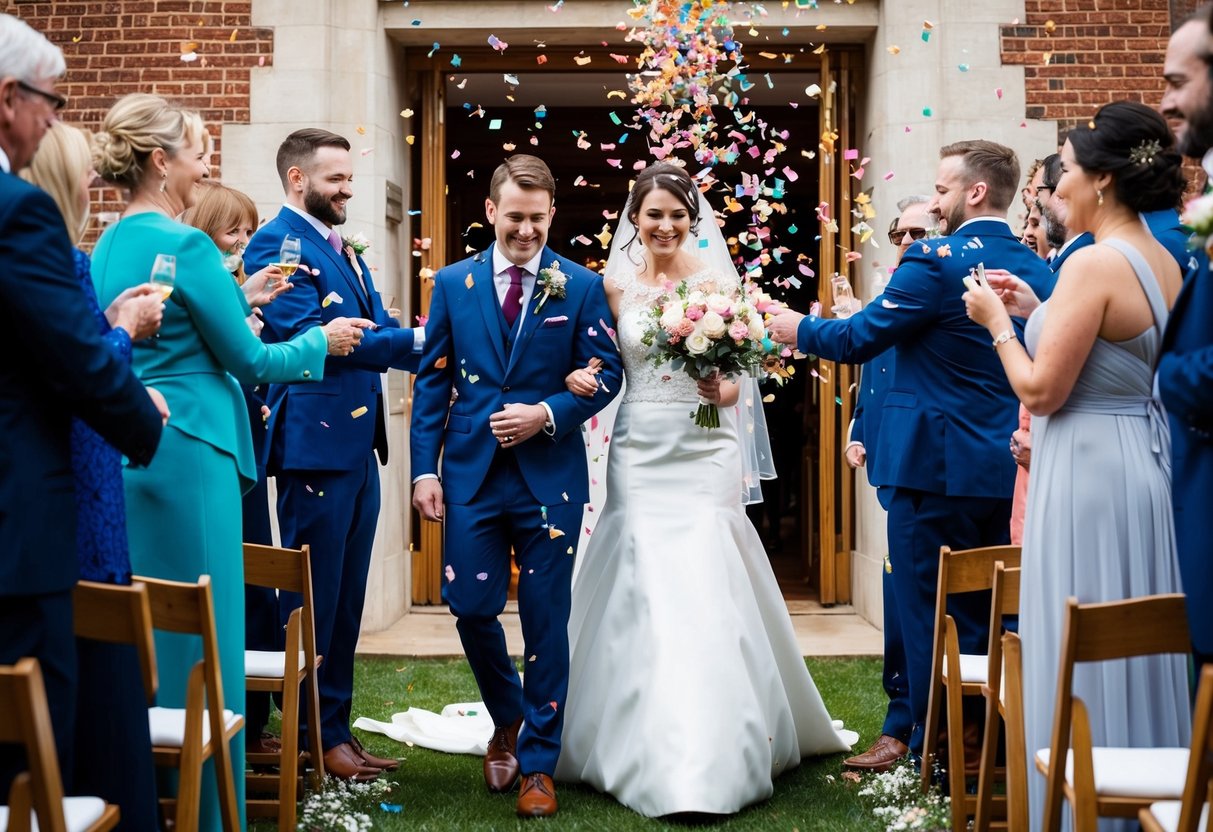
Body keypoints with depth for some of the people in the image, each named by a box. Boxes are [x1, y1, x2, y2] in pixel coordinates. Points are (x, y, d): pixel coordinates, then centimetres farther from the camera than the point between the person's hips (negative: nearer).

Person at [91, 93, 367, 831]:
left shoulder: (108, 247, 12)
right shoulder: (185, 245, -13)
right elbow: (250, 360, -9)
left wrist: (228, 307, 24)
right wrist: (322, 341, 7)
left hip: (126, 454, 9)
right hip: (187, 454, -9)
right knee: (201, 635, -1)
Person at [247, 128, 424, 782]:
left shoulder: (343, 250, 19)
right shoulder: (277, 244, -9)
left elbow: (376, 331, 15)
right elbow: (311, 337, -20)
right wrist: (415, 341, -16)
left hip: (358, 444, 9)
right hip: (316, 442, -9)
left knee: (345, 601, 14)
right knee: (314, 598, 0)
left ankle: (337, 727, 23)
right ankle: (312, 739, 11)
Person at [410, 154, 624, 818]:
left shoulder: (581, 286, 2)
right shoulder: (453, 283, 6)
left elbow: (605, 375, 1)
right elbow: (432, 378, 6)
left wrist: (548, 414, -15)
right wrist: (423, 469, -1)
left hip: (550, 476, -1)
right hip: (470, 473, 2)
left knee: (545, 621, 3)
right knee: (471, 608, 2)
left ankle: (538, 763, 16)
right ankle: (508, 720, 31)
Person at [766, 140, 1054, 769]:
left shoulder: (936, 259, -14)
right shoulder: (1036, 269, 8)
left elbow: (856, 339, -11)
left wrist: (798, 328, 8)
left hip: (936, 465, -7)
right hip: (1007, 471, 7)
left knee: (930, 616, 2)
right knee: (988, 614, 15)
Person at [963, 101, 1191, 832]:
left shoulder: (1095, 263, -18)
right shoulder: (1166, 262, 9)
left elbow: (1042, 391, -19)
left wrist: (998, 321, -4)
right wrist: (1037, 310, 15)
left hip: (1090, 475, -9)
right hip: (1147, 467, 9)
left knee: (1082, 658, 1)